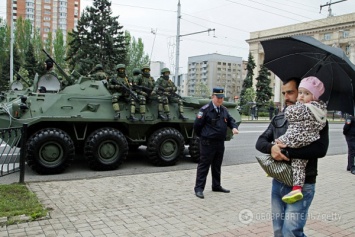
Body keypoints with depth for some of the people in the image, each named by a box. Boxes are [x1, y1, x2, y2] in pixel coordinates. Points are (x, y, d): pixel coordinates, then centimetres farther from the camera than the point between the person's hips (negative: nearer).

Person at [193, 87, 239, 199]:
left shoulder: (224, 110, 10)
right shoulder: (205, 109, -13)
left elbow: (230, 120, 15)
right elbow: (197, 125, -10)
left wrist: (234, 127, -8)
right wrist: (203, 136, 3)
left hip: (220, 143, 7)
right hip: (207, 143, -7)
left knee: (217, 166, 17)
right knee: (204, 165, -2)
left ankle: (216, 186, 31)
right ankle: (199, 188, 4)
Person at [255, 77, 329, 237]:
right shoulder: (279, 119, 10)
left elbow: (321, 149, -21)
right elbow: (260, 142, 5)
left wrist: (286, 152, -23)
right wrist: (271, 148, -18)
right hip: (278, 183, 6)